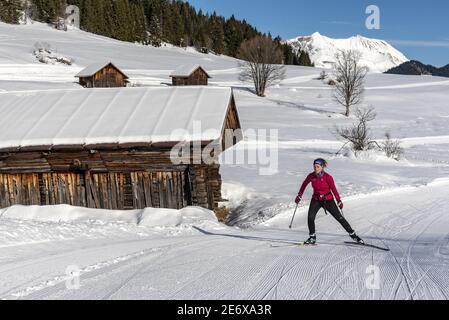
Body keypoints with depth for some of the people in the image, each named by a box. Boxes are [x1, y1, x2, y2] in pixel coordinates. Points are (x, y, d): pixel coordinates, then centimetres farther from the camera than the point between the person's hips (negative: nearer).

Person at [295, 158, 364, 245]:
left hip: (328, 199, -2)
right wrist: (299, 196, 12)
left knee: (339, 217, 0)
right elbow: (304, 184, 7)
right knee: (310, 217, -17)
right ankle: (312, 238, -1)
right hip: (316, 200, 2)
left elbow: (334, 189, -12)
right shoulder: (311, 176, -11)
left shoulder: (328, 177, -20)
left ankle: (353, 234, 14)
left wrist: (339, 201, -12)